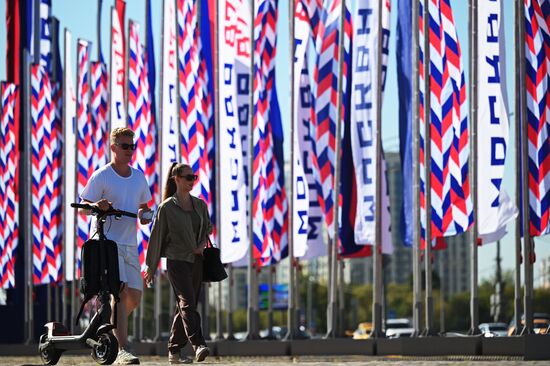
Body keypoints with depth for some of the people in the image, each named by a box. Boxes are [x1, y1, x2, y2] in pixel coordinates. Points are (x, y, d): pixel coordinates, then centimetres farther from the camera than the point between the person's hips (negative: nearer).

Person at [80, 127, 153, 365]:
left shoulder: (139, 177, 13)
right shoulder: (101, 176, -5)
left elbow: (143, 205, 25)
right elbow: (83, 208, -4)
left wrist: (145, 213, 1)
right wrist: (96, 206, -26)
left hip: (129, 244, 7)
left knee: (134, 296, 5)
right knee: (119, 291, -20)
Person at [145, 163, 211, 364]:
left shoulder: (200, 205, 11)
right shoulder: (167, 207, -5)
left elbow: (207, 228, 23)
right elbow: (156, 236, -1)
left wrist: (202, 244, 0)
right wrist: (151, 266, 1)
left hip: (196, 260, 6)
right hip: (177, 261, -6)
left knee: (184, 306, 7)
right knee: (187, 302, -19)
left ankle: (174, 351, 13)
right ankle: (198, 345, -32)